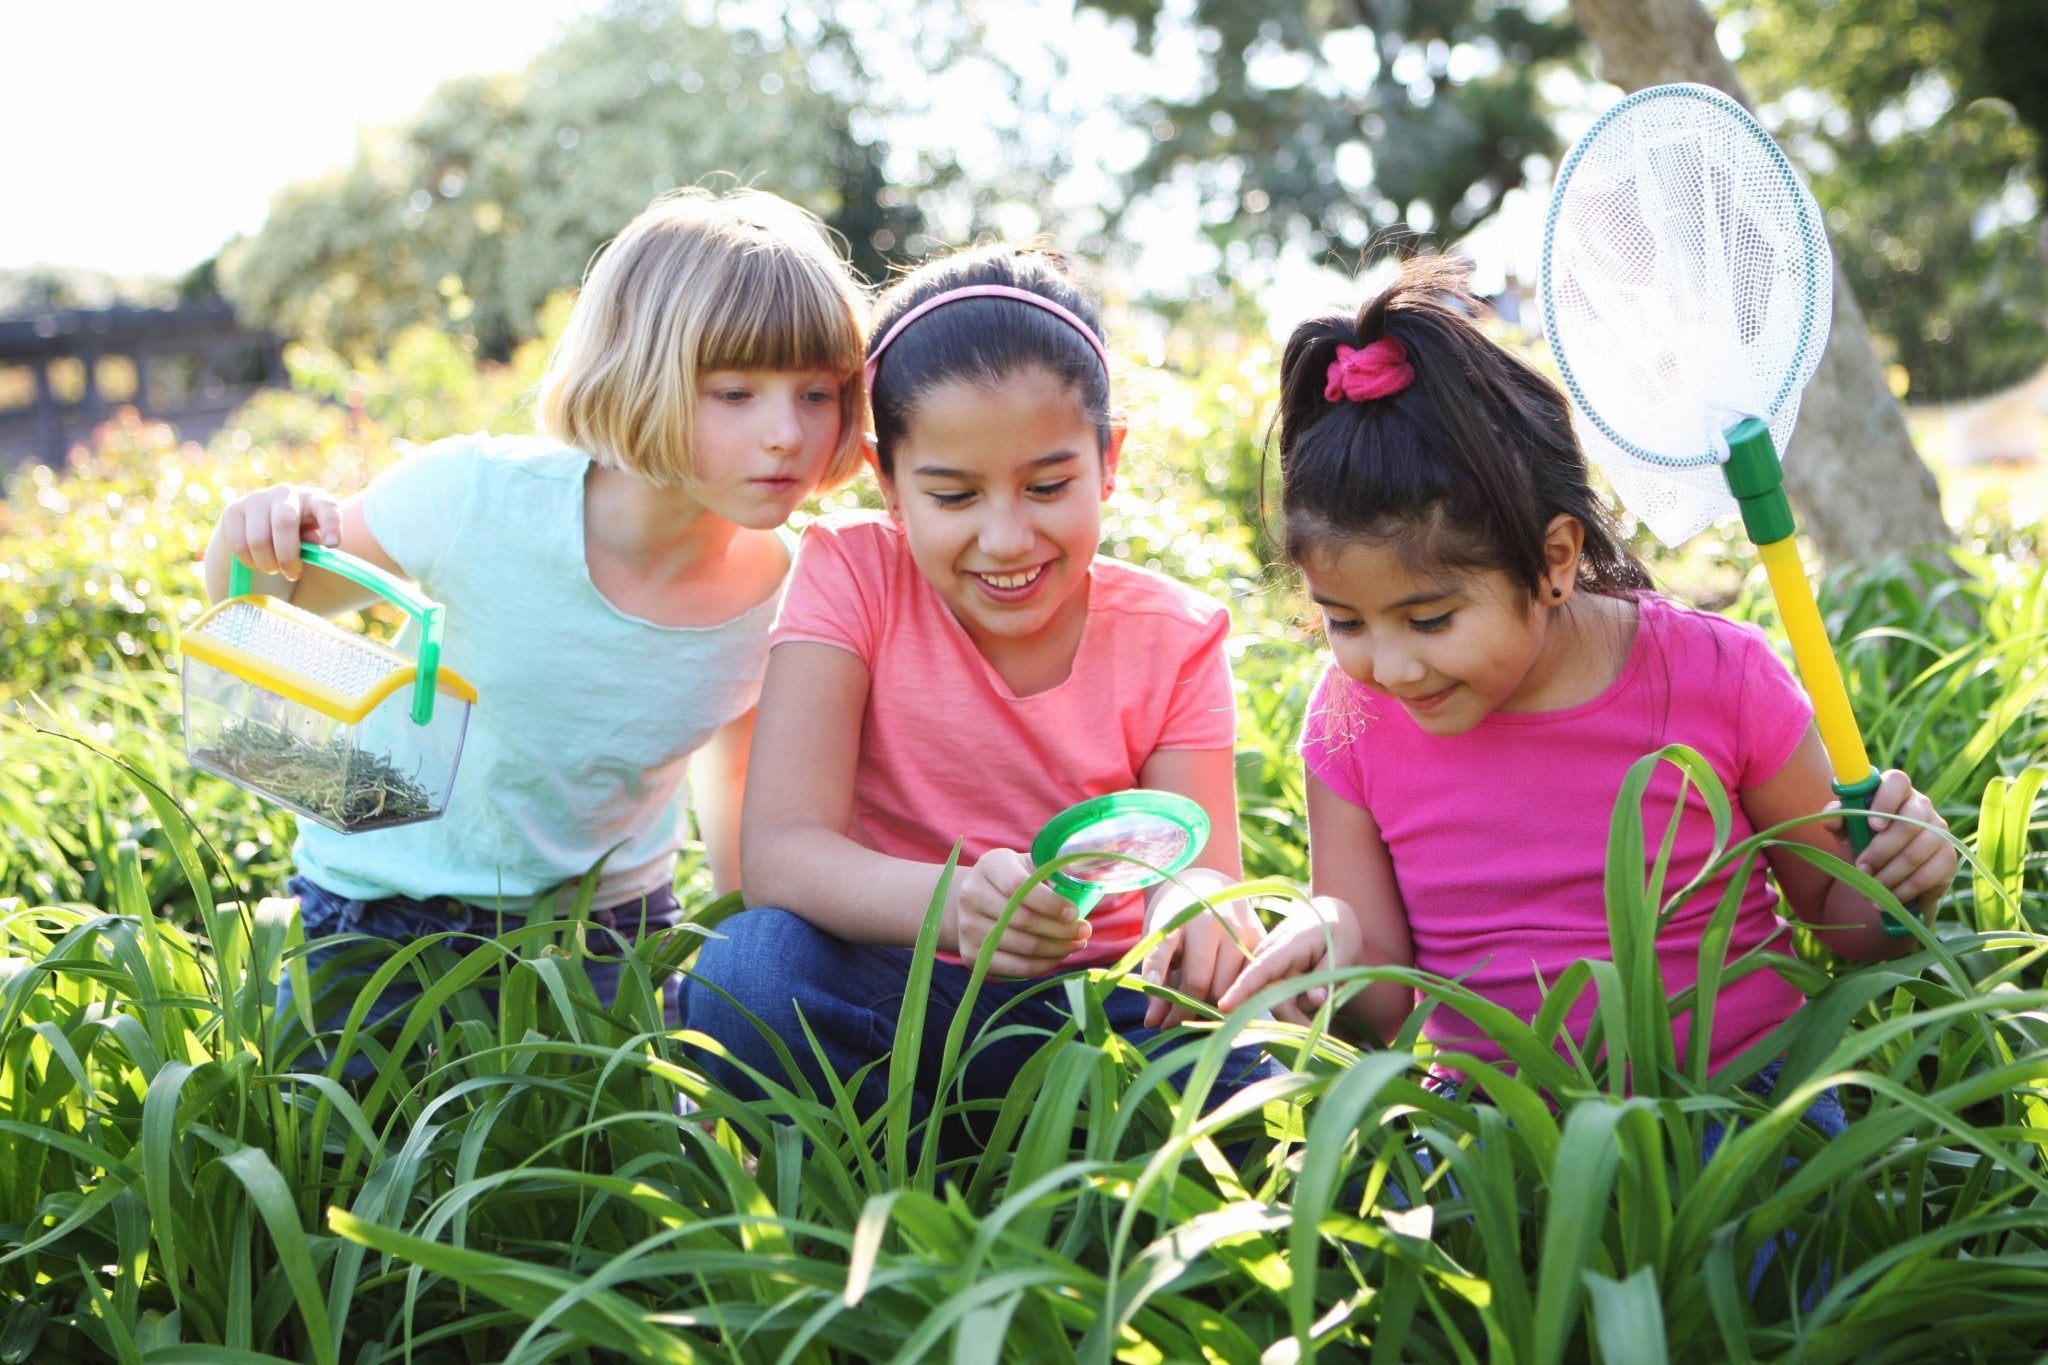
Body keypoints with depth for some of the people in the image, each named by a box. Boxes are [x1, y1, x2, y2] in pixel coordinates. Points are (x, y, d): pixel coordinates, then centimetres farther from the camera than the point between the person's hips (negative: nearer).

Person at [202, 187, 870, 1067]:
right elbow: (271, 612, -9)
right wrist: (254, 546, -32)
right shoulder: (475, 498, -26)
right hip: (390, 898, -2)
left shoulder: (787, 593, -17)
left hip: (607, 914, 2)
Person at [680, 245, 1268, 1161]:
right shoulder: (852, 576, -8)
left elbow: (1202, 863, -11)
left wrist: (1204, 912, -38)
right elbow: (777, 849, -19)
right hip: (890, 996, -1)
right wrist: (951, 900, -41)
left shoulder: (1171, 639, -3)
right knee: (749, 966, -33)